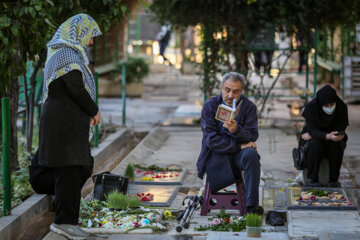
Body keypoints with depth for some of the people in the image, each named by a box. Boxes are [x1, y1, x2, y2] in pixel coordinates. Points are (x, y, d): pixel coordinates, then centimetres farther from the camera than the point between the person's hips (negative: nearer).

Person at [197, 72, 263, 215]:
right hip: (215, 155, 0)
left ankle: (252, 205, -29)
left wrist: (236, 130, -32)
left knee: (251, 154, -31)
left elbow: (252, 137, -10)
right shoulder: (210, 106, -6)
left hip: (238, 154, 1)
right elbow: (211, 139, -13)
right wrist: (239, 146, -20)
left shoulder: (249, 107, -3)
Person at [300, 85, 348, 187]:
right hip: (312, 137, -1)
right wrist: (327, 136, -50)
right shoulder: (311, 107, -22)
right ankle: (312, 178, -20)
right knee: (315, 144, -35)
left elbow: (340, 130, -16)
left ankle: (334, 179, -20)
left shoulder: (342, 107, -18)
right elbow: (312, 130, -27)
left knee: (336, 145, -32)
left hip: (332, 138, 1)